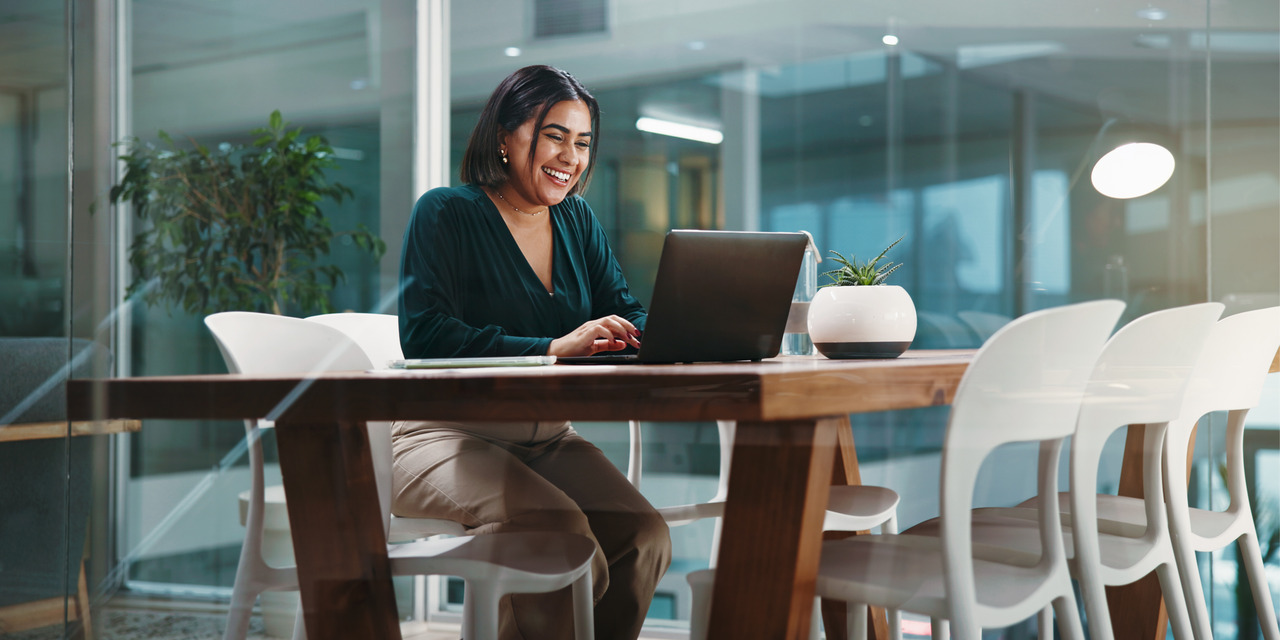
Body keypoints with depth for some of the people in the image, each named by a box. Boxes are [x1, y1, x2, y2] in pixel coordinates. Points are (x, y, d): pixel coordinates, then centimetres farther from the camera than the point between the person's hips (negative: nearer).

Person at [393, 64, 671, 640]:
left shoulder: (577, 220, 14)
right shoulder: (445, 214, -5)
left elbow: (624, 312, 9)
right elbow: (423, 336, -18)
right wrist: (550, 349, -28)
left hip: (547, 438, 6)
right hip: (448, 434, -5)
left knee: (643, 535, -20)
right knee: (561, 528, -32)